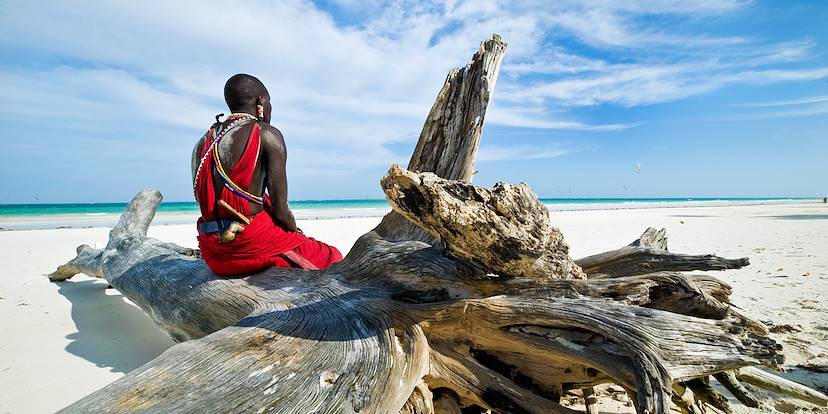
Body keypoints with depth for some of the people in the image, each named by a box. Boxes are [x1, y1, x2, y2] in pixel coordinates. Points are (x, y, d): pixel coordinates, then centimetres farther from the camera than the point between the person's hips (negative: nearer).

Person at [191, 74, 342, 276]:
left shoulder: (202, 144, 12)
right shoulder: (267, 134, -9)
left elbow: (208, 204, 14)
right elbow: (280, 211, -15)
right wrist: (297, 232, 6)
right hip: (252, 244, -8)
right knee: (332, 258, 7)